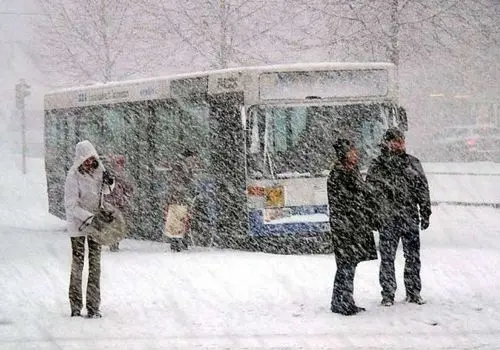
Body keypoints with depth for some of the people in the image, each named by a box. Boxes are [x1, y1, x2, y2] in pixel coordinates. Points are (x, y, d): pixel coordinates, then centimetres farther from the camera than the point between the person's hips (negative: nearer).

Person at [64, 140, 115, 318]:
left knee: (95, 265, 4)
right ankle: (75, 307, 7)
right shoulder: (73, 176, -17)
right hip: (78, 224, -5)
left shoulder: (98, 170, 0)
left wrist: (109, 182, -5)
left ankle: (93, 307, 8)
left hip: (95, 222, 5)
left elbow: (106, 190, 18)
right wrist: (90, 219, -29)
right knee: (77, 265, 0)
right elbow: (71, 206, -21)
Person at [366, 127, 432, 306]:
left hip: (410, 218, 2)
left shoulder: (413, 163, 10)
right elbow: (369, 191, 1)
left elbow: (423, 189, 12)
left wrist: (425, 213, 7)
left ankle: (413, 292, 16)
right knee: (387, 258, 1)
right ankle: (388, 294, 8)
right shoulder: (378, 166, 3)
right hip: (387, 219, -2)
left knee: (413, 257, 6)